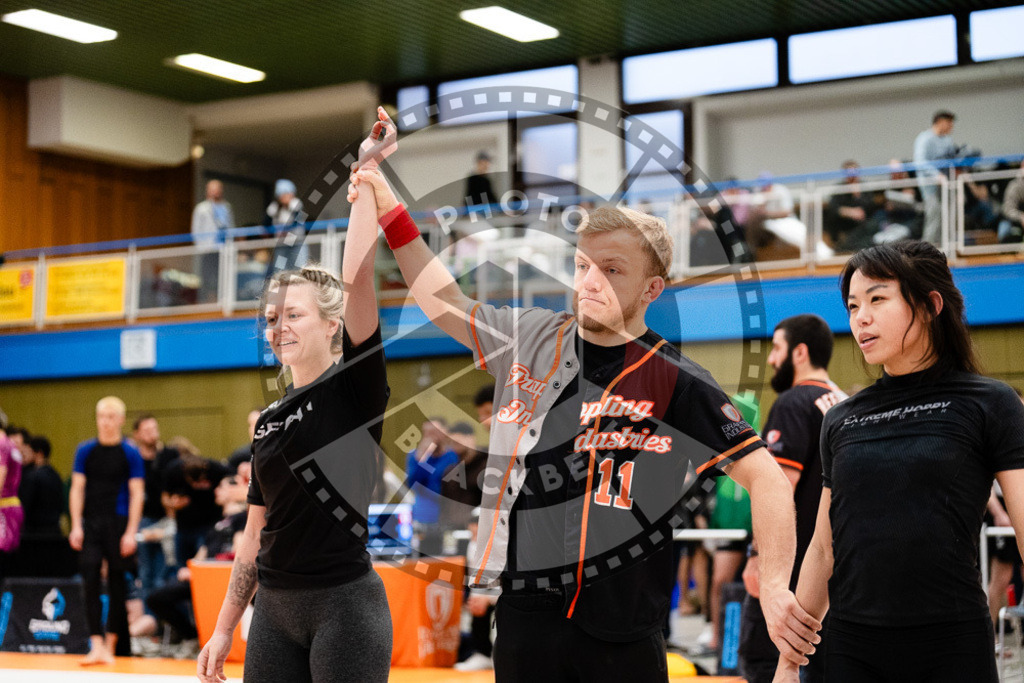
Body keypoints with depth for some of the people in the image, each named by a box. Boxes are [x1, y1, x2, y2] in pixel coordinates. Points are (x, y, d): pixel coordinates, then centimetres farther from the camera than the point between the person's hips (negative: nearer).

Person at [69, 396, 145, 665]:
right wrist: (76, 526, -2)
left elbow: (137, 494, -2)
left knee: (117, 583, 4)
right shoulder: (86, 450, 7)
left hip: (118, 524, -2)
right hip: (90, 525, 2)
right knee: (90, 580, -8)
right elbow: (77, 489, 7)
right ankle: (96, 645, -9)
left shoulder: (129, 453, 0)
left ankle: (110, 645, 13)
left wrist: (131, 532, -9)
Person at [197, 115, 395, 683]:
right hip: (276, 607, 6)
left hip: (343, 601, -6)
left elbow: (356, 278, -16)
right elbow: (256, 535, 17)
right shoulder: (269, 421, 14)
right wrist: (223, 630, 16)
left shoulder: (355, 384, -3)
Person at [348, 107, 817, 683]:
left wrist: (776, 588, -16)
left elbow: (764, 475, -7)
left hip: (622, 634, -4)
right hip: (526, 612, 4)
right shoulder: (531, 339, 6)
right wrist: (391, 211, 14)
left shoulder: (677, 383, -7)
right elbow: (445, 303, 19)